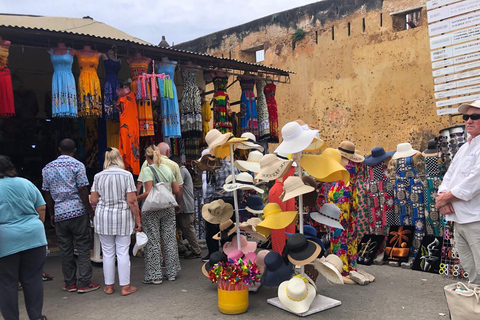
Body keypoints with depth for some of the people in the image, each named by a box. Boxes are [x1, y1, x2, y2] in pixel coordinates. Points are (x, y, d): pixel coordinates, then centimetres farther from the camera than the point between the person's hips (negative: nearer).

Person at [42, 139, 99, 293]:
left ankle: (70, 283, 19)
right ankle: (84, 283, 3)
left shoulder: (47, 168, 9)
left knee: (65, 250, 11)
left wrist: (52, 214, 18)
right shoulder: (77, 165, -6)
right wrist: (90, 210, -4)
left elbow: (47, 193, 11)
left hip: (59, 214, 5)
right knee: (83, 248, 2)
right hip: (78, 211, -4)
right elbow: (82, 190, -10)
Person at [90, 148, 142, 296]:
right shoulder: (126, 175, -6)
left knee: (108, 253, 11)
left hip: (103, 217, 2)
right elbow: (132, 201, -9)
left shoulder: (98, 176, 2)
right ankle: (125, 286, 12)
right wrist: (137, 220, -1)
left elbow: (93, 201, 2)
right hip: (123, 217, -2)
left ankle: (109, 286, 21)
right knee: (123, 252, 5)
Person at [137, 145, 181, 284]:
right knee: (170, 240, 11)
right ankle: (171, 273, 21)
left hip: (152, 209, -5)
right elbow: (177, 190, 8)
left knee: (153, 242, 4)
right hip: (168, 209, 5)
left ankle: (155, 275, 11)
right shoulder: (167, 169, 8)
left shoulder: (147, 170, -10)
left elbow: (148, 193, -19)